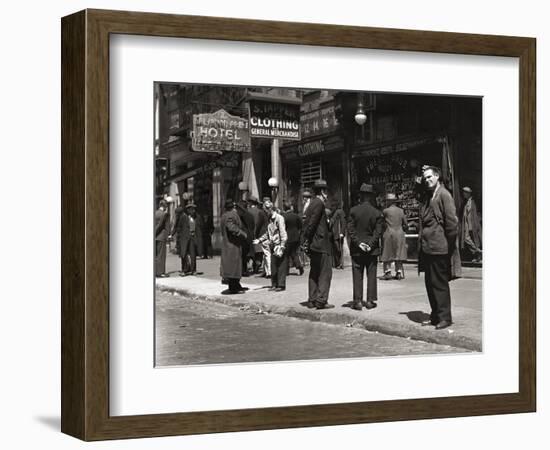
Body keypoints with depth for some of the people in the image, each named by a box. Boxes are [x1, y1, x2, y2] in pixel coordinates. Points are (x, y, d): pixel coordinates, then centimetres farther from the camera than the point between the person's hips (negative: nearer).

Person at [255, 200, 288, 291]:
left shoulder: (279, 218, -11)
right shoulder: (270, 219, 13)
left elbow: (283, 234, -15)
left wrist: (282, 247, -18)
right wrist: (260, 240, 12)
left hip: (279, 246, -8)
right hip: (272, 246, 8)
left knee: (281, 267, -3)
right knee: (273, 267, 9)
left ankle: (281, 285, 0)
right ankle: (274, 284, 15)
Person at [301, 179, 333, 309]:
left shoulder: (312, 204, 16)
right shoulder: (319, 204, -13)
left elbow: (307, 224, 15)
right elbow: (312, 223, -18)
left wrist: (305, 240, 13)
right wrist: (307, 240, -13)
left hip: (313, 245, 10)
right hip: (321, 244, -10)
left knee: (314, 272, 13)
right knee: (325, 272, -6)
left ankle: (312, 300, 16)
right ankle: (321, 300, -9)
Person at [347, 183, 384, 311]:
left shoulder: (353, 211, -4)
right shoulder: (377, 213, -4)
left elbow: (350, 229, -8)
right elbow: (378, 232, -7)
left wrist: (358, 243, -8)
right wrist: (371, 244, -7)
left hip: (356, 249, 0)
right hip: (372, 249, 0)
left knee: (357, 276, 4)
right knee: (371, 275, 8)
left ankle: (358, 301, 2)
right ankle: (370, 300, 8)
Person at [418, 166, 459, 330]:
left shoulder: (444, 195, -9)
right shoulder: (428, 196, 18)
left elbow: (452, 221, -13)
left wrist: (450, 245, -12)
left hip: (439, 247, -9)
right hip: (427, 247, 9)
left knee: (439, 283, -4)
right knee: (430, 282, 13)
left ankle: (445, 318, 3)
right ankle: (435, 315, 22)